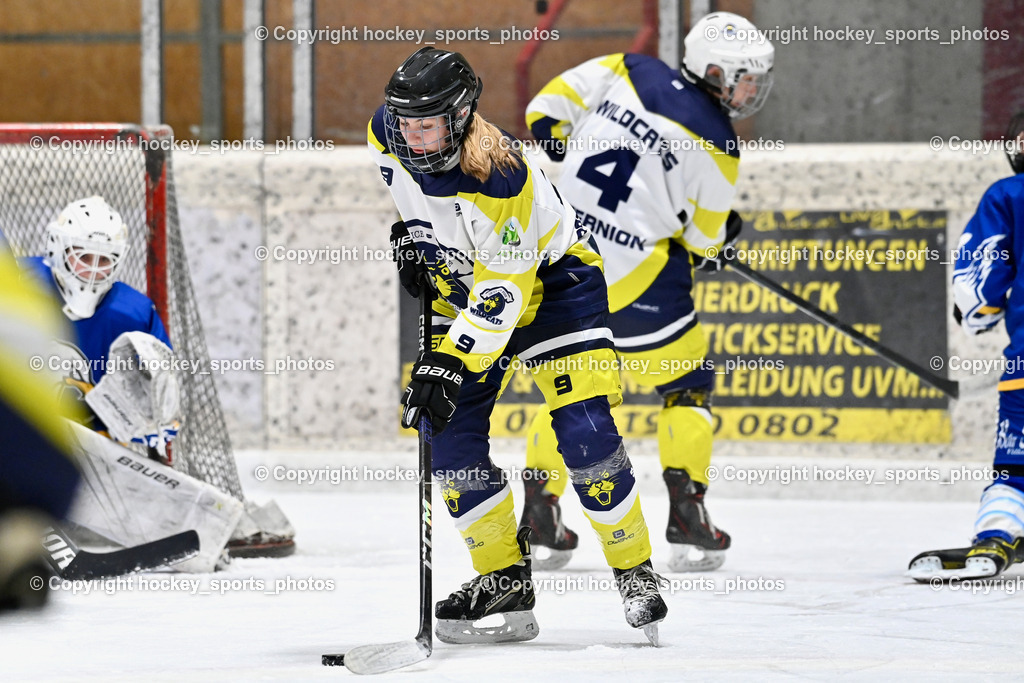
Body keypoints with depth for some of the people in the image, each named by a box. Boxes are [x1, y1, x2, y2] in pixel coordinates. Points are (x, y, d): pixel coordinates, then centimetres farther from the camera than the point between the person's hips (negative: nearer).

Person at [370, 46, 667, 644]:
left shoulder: (498, 178, -36)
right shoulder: (390, 135, -16)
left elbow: (502, 293, -34)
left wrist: (450, 364, -37)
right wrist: (412, 234, 6)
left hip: (552, 274, -7)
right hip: (463, 281, 7)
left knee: (583, 428, -17)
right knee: (453, 434, -4)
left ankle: (634, 569, -1)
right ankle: (506, 579, 7)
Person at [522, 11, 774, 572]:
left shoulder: (629, 73, 2)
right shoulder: (716, 146, -10)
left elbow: (548, 110, 5)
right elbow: (702, 240, 0)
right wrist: (716, 242, 23)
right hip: (634, 275, -6)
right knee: (687, 383, 11)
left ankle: (538, 514, 20)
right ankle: (686, 517, 2)